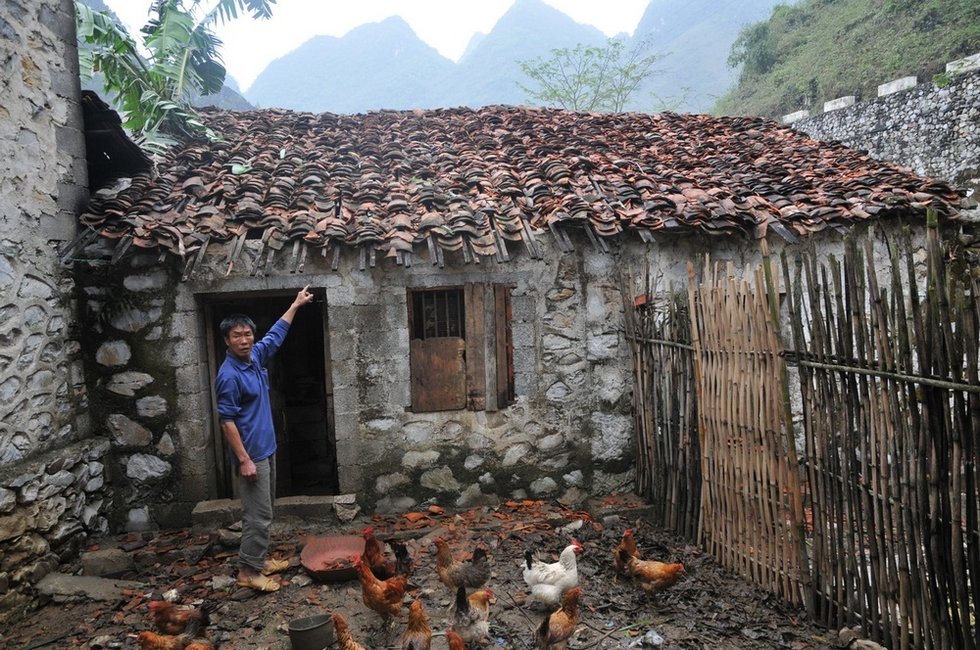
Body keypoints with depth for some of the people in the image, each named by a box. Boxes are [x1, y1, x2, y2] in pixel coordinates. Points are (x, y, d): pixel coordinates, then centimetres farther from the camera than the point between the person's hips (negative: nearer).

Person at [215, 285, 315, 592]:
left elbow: (275, 335, 22)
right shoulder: (229, 375, -20)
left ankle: (259, 558, 29)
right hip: (251, 454, -9)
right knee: (258, 515, -3)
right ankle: (248, 571, 9)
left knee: (264, 510, 17)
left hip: (266, 448, 9)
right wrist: (244, 459, -22)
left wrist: (296, 305, 27)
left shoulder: (255, 357, 4)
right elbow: (227, 420, -20)